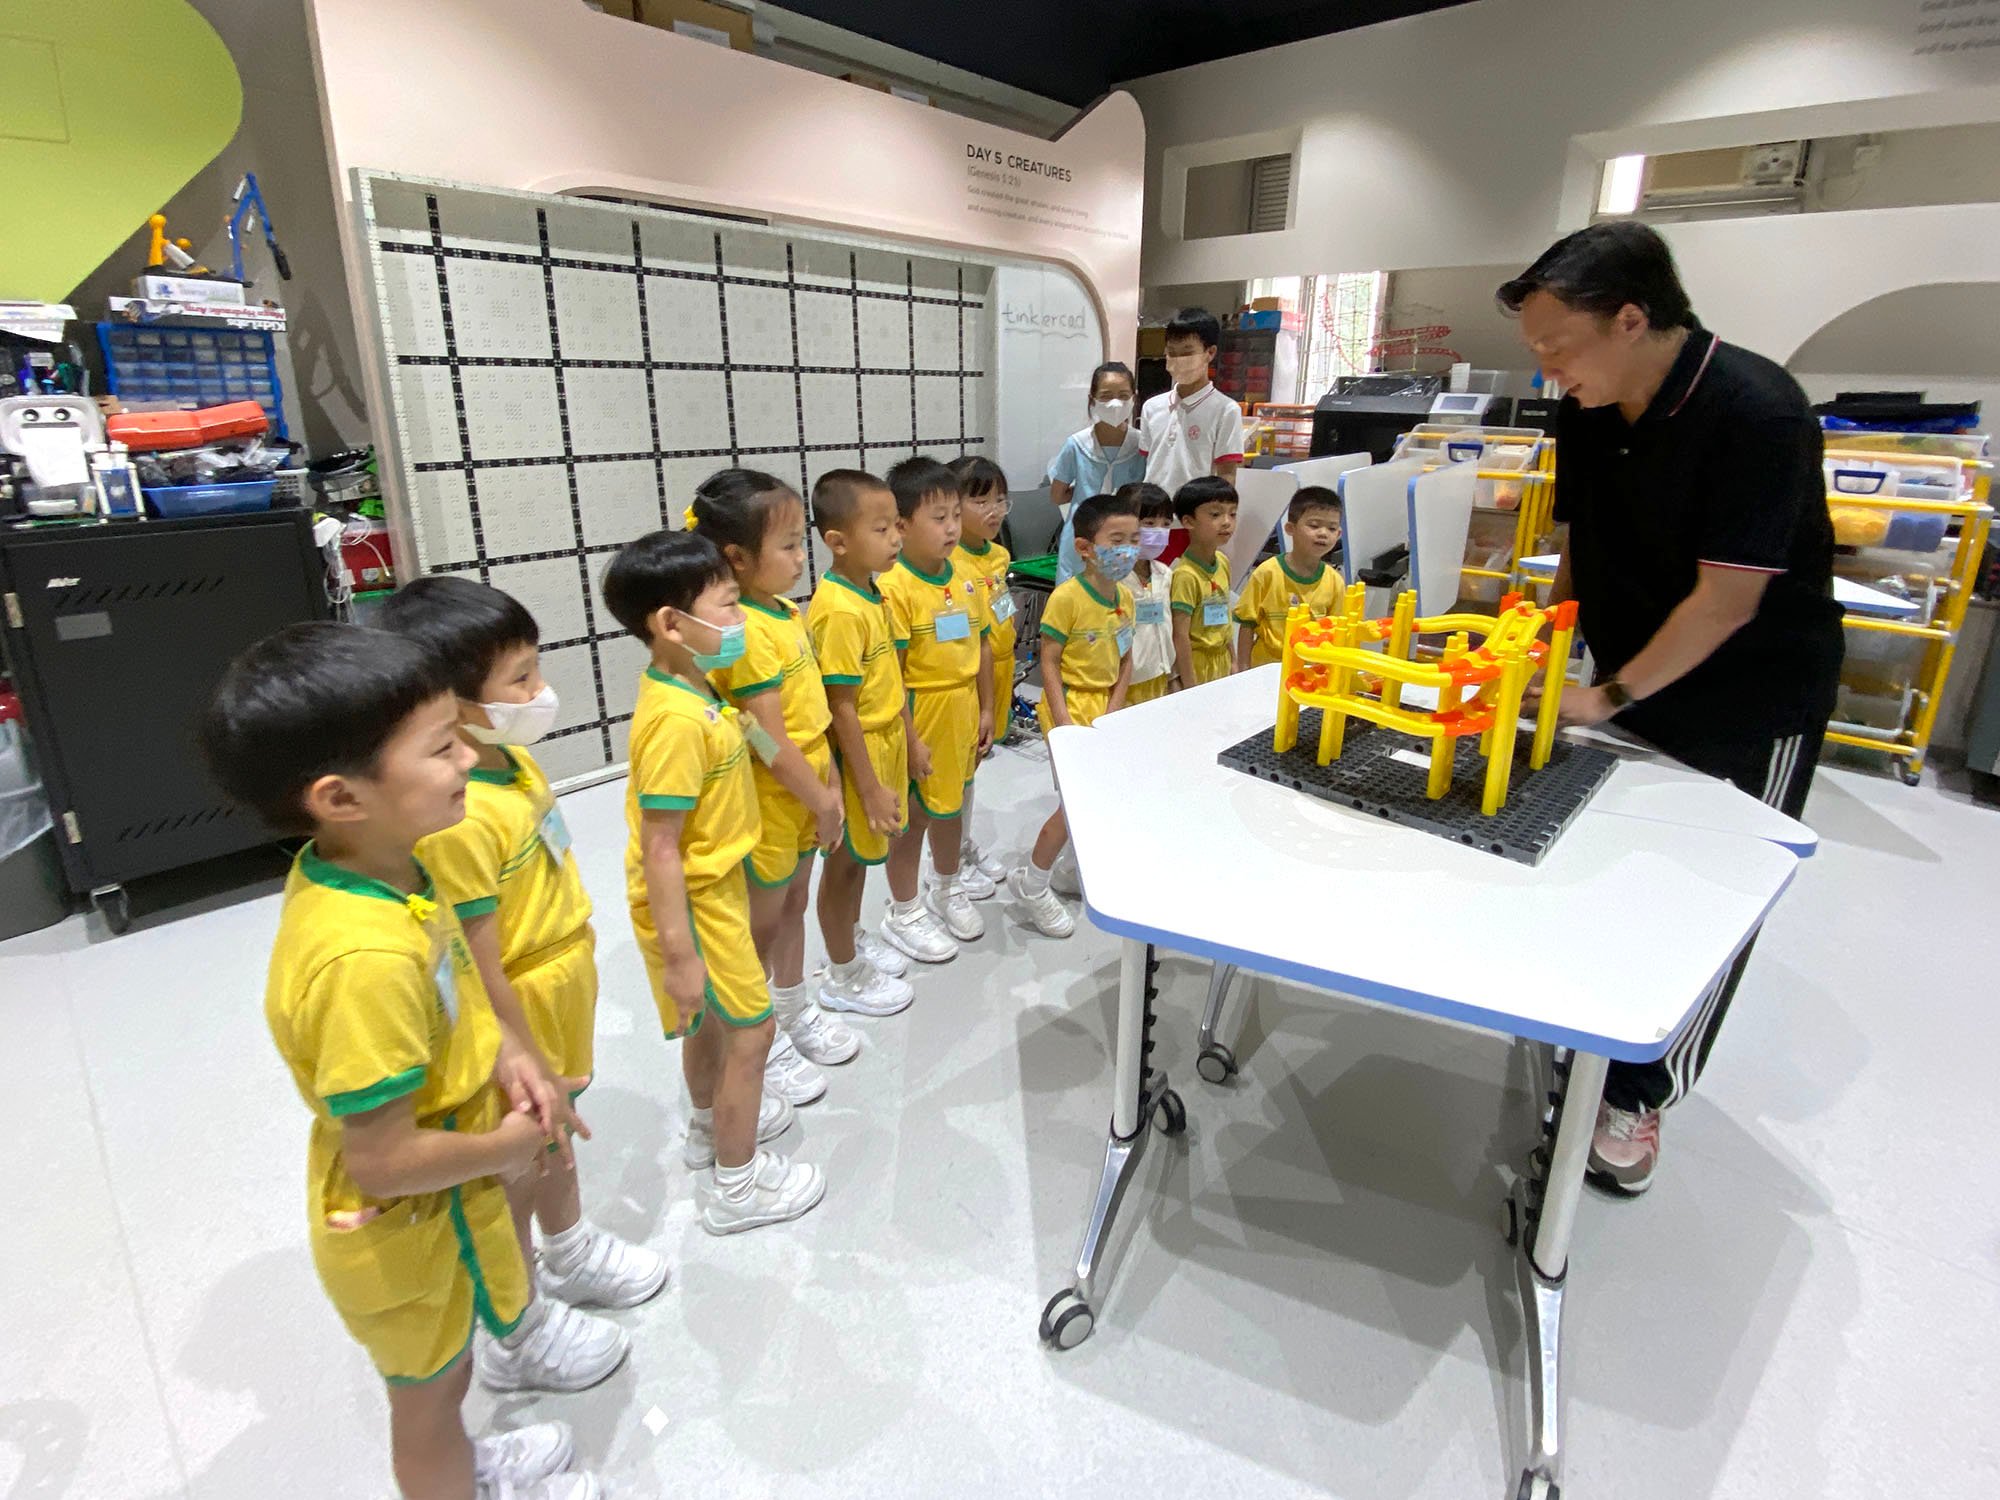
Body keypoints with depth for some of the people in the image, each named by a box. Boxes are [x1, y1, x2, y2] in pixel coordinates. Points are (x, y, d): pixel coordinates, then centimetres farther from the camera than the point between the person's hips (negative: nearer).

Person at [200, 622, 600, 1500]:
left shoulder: (371, 869, -12)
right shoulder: (366, 958, -40)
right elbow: (384, 1162, -31)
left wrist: (505, 1057, -8)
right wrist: (504, 1149, -16)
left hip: (430, 1208, 8)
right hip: (409, 1229, -8)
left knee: (430, 1382, 34)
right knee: (432, 1387, 23)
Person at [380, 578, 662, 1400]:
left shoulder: (514, 758, -4)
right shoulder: (455, 820, -33)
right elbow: (481, 975, -27)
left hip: (563, 996, 8)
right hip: (517, 1023, -8)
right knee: (515, 1175, 15)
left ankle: (570, 1254, 56)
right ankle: (517, 1335, 40)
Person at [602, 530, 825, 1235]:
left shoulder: (688, 690, 1)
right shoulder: (676, 720, -29)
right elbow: (658, 848, -27)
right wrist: (678, 953, -24)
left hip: (713, 886, 9)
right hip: (695, 902, -9)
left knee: (710, 1020, 26)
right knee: (751, 1029, 5)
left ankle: (710, 1127, 50)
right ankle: (736, 1187, 23)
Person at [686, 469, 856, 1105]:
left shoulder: (785, 610, 3)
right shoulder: (746, 634, -26)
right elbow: (769, 741, -24)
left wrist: (827, 782, 8)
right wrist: (821, 802, -14)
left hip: (804, 797, 9)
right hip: (768, 806, -8)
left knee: (792, 908, 24)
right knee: (762, 923, 10)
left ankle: (795, 1012, 44)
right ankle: (763, 1046, 29)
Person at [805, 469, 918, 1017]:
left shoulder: (873, 592, 4)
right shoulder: (839, 611, -25)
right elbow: (842, 710, -24)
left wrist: (909, 738, 17)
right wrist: (870, 787, -21)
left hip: (885, 741, 9)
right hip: (856, 753, -9)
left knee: (861, 852, 23)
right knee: (844, 861, 8)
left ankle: (854, 940, 43)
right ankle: (842, 975, 26)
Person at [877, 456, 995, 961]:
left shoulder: (965, 582, 2)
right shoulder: (895, 589, -20)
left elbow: (983, 647, 10)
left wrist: (986, 710, 8)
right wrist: (909, 739, -19)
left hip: (962, 716, 7)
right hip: (919, 721, -7)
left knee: (950, 806, 23)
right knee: (912, 818, 9)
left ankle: (947, 890, 45)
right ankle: (904, 914, 28)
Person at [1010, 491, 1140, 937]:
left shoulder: (1125, 596, 5)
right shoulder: (1067, 597, -17)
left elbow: (1125, 660, 10)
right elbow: (1049, 662, -15)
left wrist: (1113, 710, -3)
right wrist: (1063, 721, -20)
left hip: (1105, 706, 7)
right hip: (1071, 703, -7)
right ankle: (1031, 883, 9)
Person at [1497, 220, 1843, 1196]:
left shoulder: (1756, 410, -24)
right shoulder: (1587, 412, -3)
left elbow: (1728, 599, -24)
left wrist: (1608, 697, -20)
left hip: (1752, 708, -6)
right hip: (1631, 687, 6)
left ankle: (1638, 1094, 18)